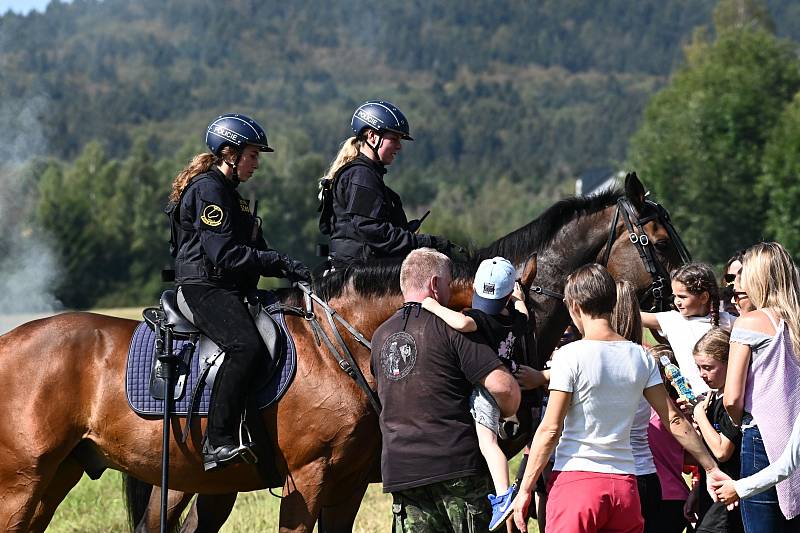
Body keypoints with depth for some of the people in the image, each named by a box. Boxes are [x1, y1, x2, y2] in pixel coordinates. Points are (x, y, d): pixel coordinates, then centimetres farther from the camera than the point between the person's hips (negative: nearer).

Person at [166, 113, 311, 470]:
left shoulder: (227, 192, 25)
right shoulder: (208, 189, -8)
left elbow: (249, 251, 23)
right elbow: (223, 254, -18)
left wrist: (285, 267, 6)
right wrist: (280, 263, -13)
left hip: (226, 292, 11)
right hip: (203, 289, -11)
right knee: (246, 346, -32)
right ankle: (218, 443, -37)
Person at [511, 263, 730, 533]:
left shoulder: (571, 356, -8)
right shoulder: (640, 357, 7)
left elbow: (550, 430, -9)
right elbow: (674, 420, 9)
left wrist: (525, 490, -4)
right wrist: (711, 467, 17)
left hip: (576, 481, -5)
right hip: (624, 484, 5)